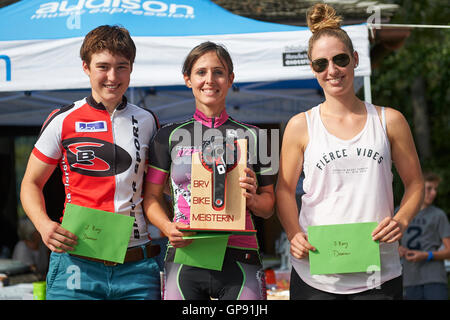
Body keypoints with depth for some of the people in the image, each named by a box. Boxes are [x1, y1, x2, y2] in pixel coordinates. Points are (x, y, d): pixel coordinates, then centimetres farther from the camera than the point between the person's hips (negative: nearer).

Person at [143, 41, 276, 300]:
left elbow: (269, 206, 13)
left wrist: (252, 199, -9)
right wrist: (168, 227, -10)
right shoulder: (170, 136, 9)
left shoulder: (252, 136, 9)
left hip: (240, 264, 0)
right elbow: (152, 196, 9)